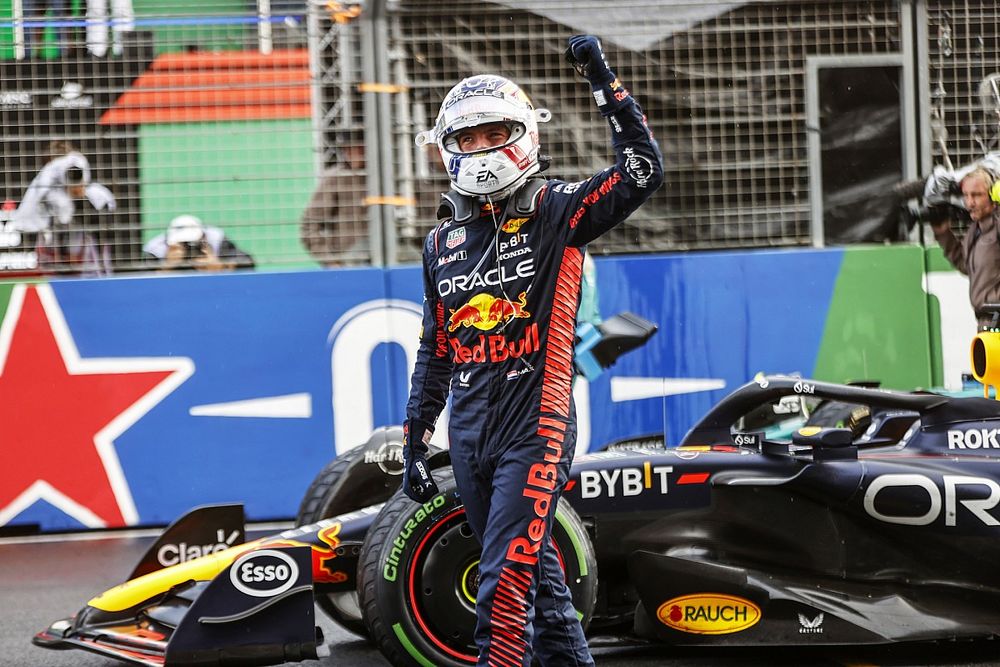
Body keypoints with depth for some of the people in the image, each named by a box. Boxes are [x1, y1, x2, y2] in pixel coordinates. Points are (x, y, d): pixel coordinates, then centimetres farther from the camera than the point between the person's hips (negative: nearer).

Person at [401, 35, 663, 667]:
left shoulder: (556, 213, -2)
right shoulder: (443, 242, 14)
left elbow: (643, 171, -17)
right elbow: (434, 352, 21)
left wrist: (604, 81, -19)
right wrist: (415, 442, 18)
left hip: (536, 430, -6)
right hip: (470, 438, 6)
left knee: (505, 583, -15)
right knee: (536, 576, 14)